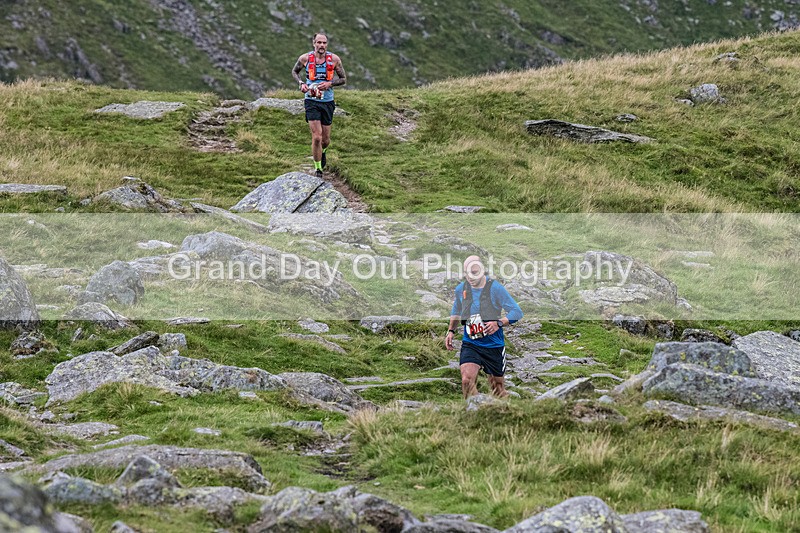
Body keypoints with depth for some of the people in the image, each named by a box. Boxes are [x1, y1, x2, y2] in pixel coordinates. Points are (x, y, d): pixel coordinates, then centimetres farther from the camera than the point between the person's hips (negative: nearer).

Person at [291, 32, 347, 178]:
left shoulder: (334, 59, -4)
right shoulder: (305, 58, -5)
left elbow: (343, 79, 5)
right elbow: (295, 71, 14)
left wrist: (330, 84, -14)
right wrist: (301, 83, -6)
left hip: (327, 101, 2)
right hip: (312, 101, -2)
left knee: (325, 140, 10)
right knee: (317, 137, -13)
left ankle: (322, 151, 47)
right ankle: (318, 170, -1)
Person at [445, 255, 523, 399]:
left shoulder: (495, 288, -10)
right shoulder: (461, 289, 3)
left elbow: (517, 312, -10)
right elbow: (456, 312, 25)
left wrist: (499, 323, -24)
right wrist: (451, 331, 14)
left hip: (493, 345, -2)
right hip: (470, 344, 2)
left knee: (498, 389, 9)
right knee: (467, 380, -21)